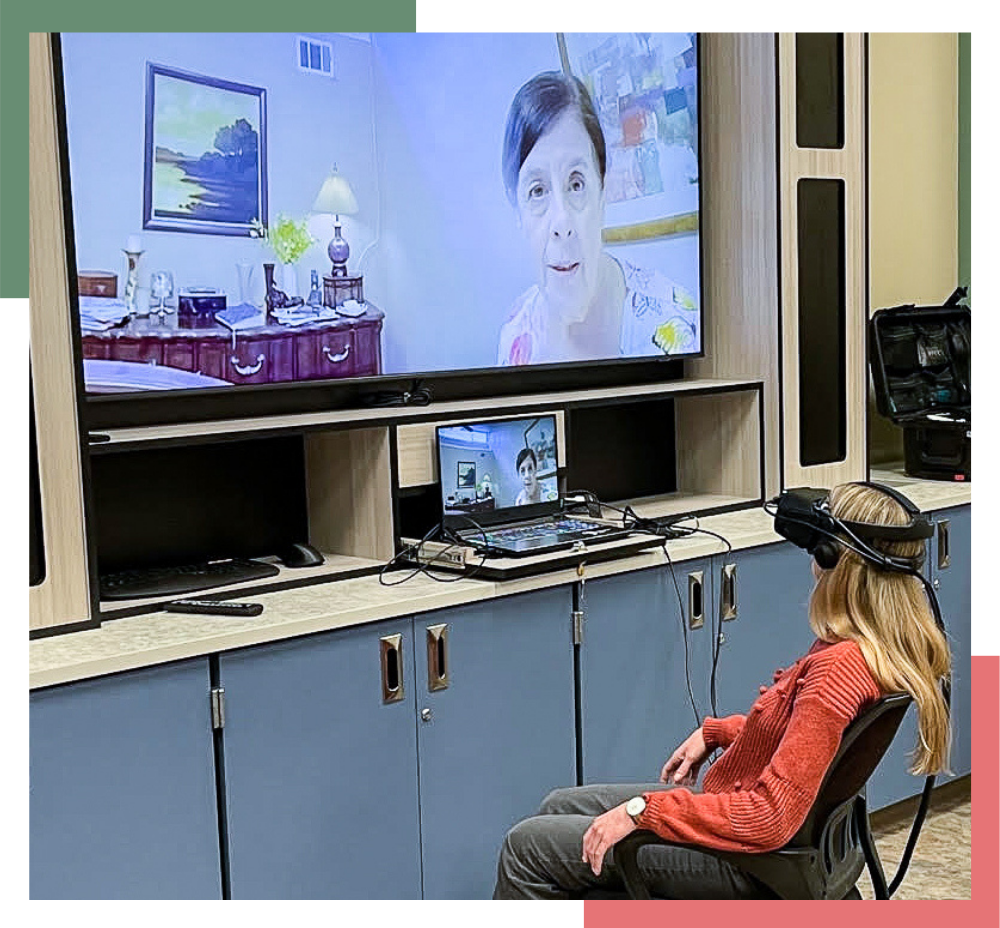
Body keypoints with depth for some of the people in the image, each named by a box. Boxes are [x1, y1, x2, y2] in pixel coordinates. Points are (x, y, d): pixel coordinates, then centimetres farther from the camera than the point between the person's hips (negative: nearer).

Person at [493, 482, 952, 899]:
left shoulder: (837, 667, -32)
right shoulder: (890, 647, -2)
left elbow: (770, 819, -33)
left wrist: (642, 810, -26)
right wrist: (715, 732, 13)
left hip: (744, 861, -10)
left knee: (526, 846, -2)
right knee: (558, 807, 20)